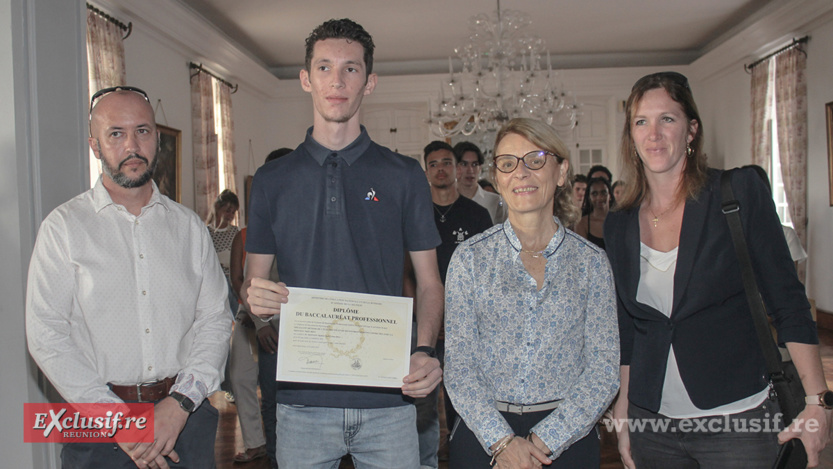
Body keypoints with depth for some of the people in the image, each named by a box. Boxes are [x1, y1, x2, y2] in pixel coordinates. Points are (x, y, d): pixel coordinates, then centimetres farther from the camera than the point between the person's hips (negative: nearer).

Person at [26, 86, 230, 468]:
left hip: (185, 415, 2)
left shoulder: (189, 226, 7)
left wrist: (180, 402, -11)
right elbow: (47, 335, -7)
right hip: (98, 422, -2)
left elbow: (215, 320, 2)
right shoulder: (64, 226, -1)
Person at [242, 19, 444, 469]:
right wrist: (256, 298, -14)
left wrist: (425, 351, -13)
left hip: (388, 397, 0)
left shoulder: (404, 175, 3)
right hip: (302, 397, 1)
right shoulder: (272, 180, 5)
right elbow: (253, 282, 9)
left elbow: (428, 282, 4)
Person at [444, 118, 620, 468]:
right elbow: (458, 363, -5)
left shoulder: (592, 262, -1)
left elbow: (603, 369, -3)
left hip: (567, 437, 1)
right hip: (483, 433, 0)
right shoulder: (470, 257, -3)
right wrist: (502, 440, -16)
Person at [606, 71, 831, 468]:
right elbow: (625, 329, 9)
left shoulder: (741, 192, -5)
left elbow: (788, 302, -4)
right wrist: (622, 414, 10)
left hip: (738, 420, -3)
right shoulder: (619, 225, 4)